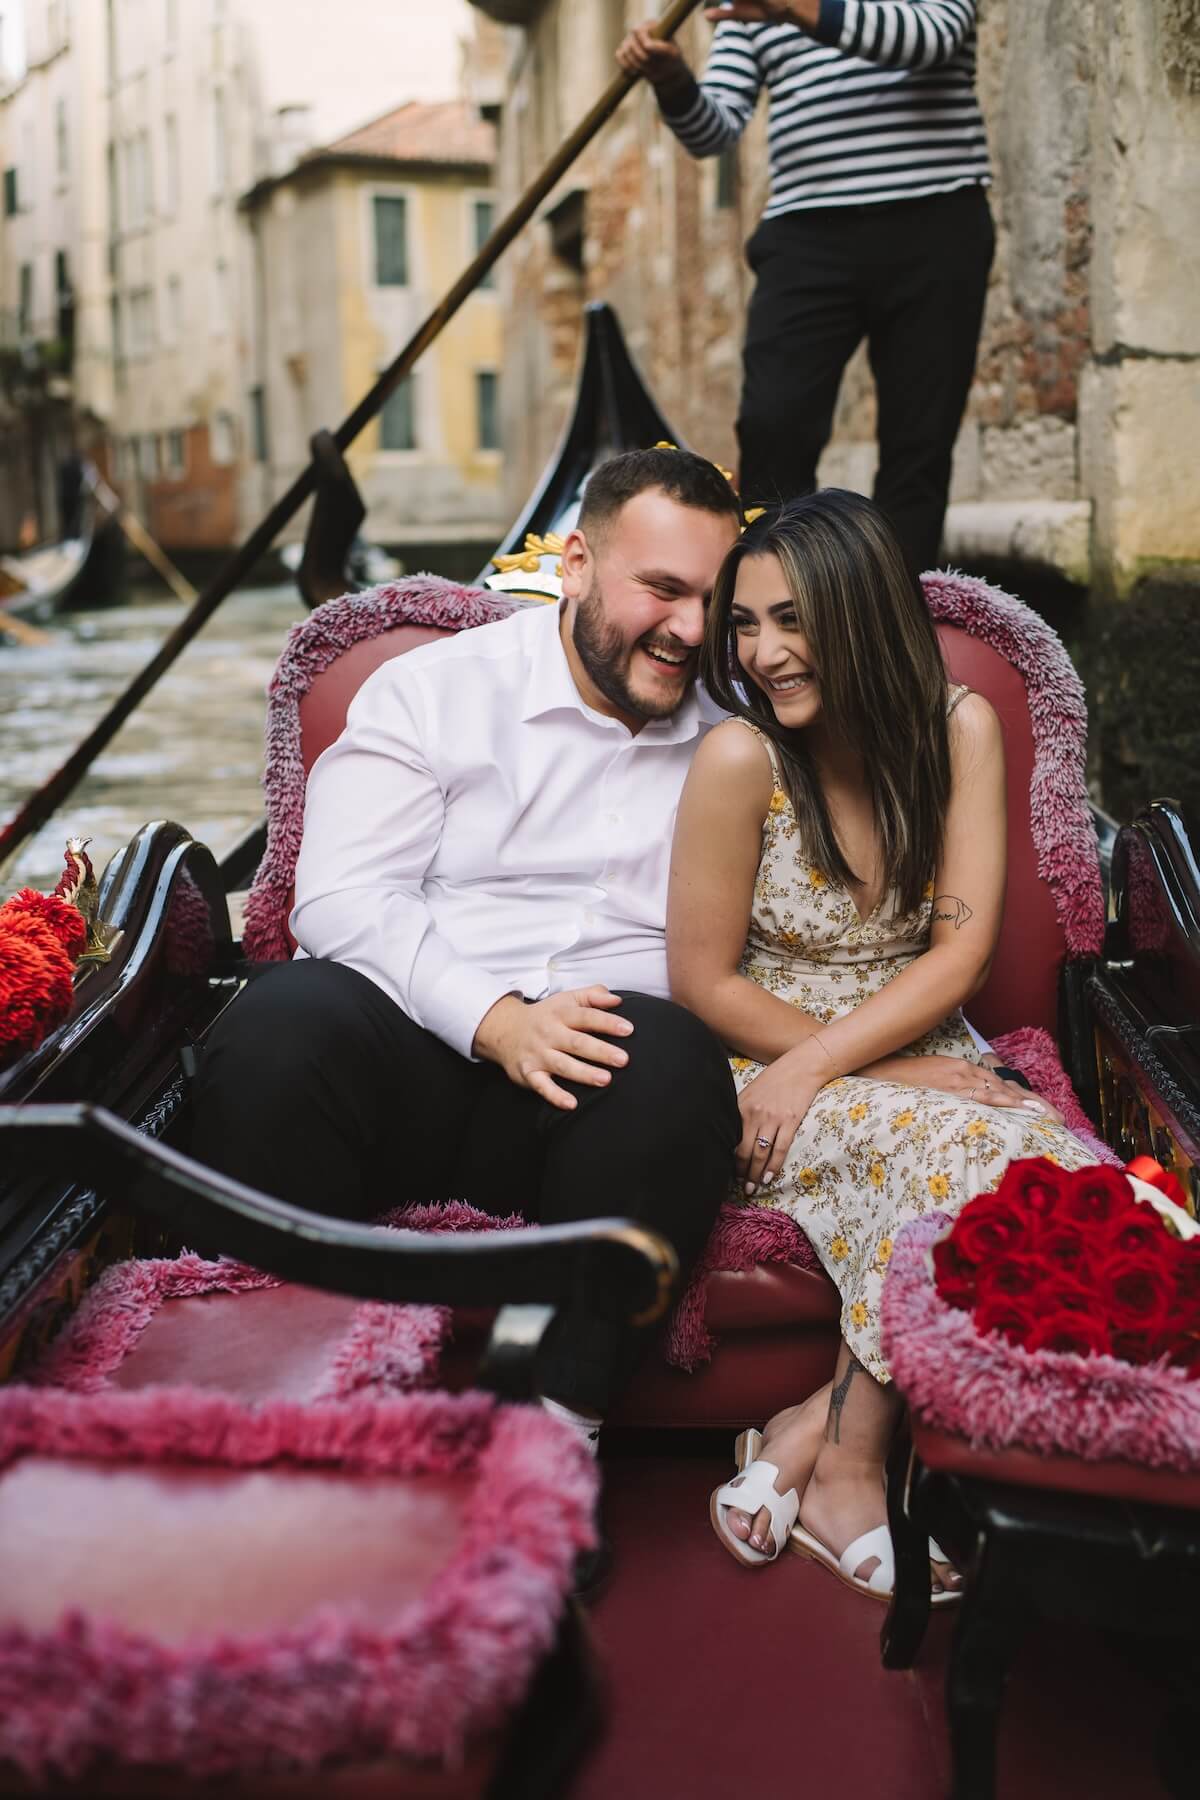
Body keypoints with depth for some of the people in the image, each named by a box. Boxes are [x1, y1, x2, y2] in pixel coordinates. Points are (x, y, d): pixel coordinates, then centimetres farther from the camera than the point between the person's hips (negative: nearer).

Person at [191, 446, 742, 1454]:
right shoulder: (435, 691, 9)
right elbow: (341, 896, -3)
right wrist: (497, 1021, -18)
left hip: (602, 1082, 2)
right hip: (411, 1045, -1)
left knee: (677, 1059, -32)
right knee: (284, 1022, -32)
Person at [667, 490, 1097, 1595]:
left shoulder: (959, 729, -4)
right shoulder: (741, 759, -13)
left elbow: (962, 952, -8)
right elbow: (705, 984, -9)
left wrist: (816, 1065, -20)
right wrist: (880, 1072, -14)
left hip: (920, 1050, 4)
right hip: (764, 1064, -4)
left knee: (1071, 1182, -26)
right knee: (962, 1162, -32)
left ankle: (820, 1429, -14)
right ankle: (847, 1475, -13)